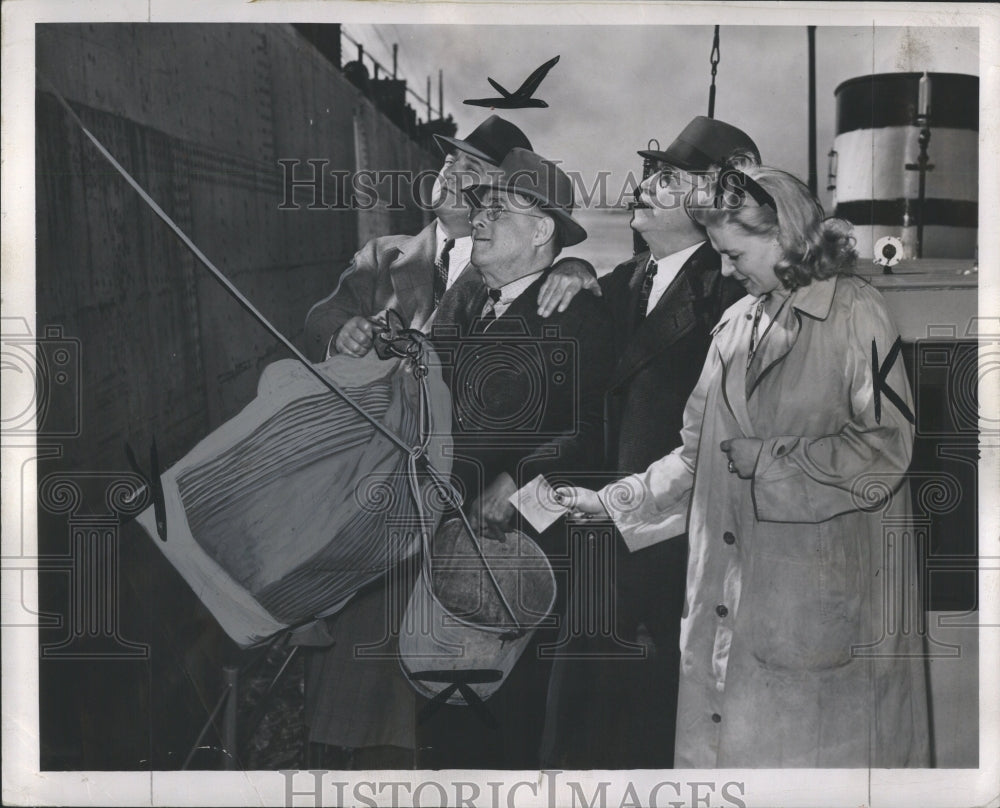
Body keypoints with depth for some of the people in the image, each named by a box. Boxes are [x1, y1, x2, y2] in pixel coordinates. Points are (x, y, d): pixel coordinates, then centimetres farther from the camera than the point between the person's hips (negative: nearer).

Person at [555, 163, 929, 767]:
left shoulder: (857, 315, -6)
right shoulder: (738, 323, 13)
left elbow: (885, 450, -12)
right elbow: (700, 454, 18)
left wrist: (767, 458, -9)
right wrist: (614, 502, 12)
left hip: (824, 592, -6)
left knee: (808, 742, 3)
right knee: (724, 738, 8)